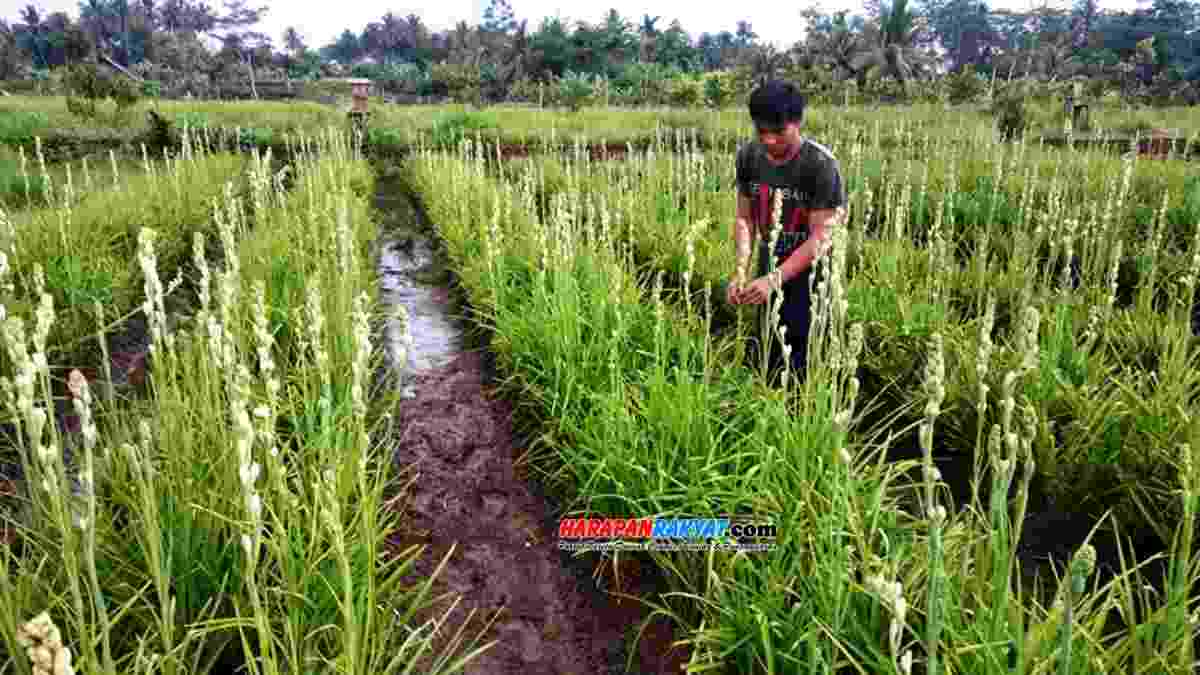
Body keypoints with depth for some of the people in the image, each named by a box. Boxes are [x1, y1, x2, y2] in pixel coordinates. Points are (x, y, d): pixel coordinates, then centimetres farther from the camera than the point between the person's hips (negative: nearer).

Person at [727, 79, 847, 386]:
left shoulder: (821, 165, -23)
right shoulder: (748, 156, -8)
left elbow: (820, 238, -23)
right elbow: (744, 218, -2)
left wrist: (775, 279, -33)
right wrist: (740, 271, -16)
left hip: (810, 273, -5)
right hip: (769, 267, 5)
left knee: (803, 366, -1)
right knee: (764, 358, 15)